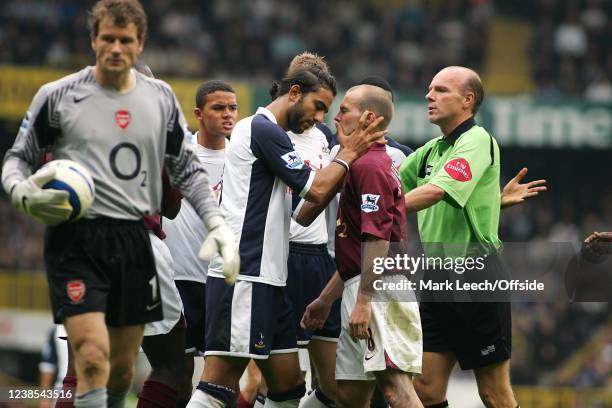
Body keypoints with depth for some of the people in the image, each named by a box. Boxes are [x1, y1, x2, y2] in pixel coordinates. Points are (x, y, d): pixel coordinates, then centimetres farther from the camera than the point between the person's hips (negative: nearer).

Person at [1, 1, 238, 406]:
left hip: (133, 240, 4)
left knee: (123, 369, 9)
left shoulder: (160, 97, 9)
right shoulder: (57, 96, -1)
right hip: (75, 239, -4)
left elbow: (187, 168, 16)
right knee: (93, 358, -19)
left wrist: (217, 223, 4)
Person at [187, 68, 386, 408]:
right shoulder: (263, 128, -7)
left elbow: (300, 216, 23)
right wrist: (349, 154, 5)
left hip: (265, 281, 11)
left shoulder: (263, 130, 24)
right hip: (243, 278, -11)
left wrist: (344, 164, 13)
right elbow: (316, 189, -11)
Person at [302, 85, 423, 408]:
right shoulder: (377, 162, 23)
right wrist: (325, 299, 30)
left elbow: (377, 239, -21)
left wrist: (363, 302, -24)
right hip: (362, 289, 11)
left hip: (377, 290, -11)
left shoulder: (369, 166, -10)